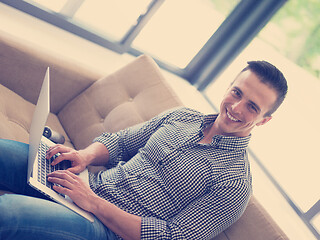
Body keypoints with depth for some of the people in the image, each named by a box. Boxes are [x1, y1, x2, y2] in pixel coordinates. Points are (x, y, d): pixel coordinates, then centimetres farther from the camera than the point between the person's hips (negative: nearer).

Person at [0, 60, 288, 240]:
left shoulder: (235, 184, -9)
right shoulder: (180, 116, 11)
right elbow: (118, 141, 16)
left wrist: (95, 204, -20)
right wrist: (86, 155, -9)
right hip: (90, 183, 7)